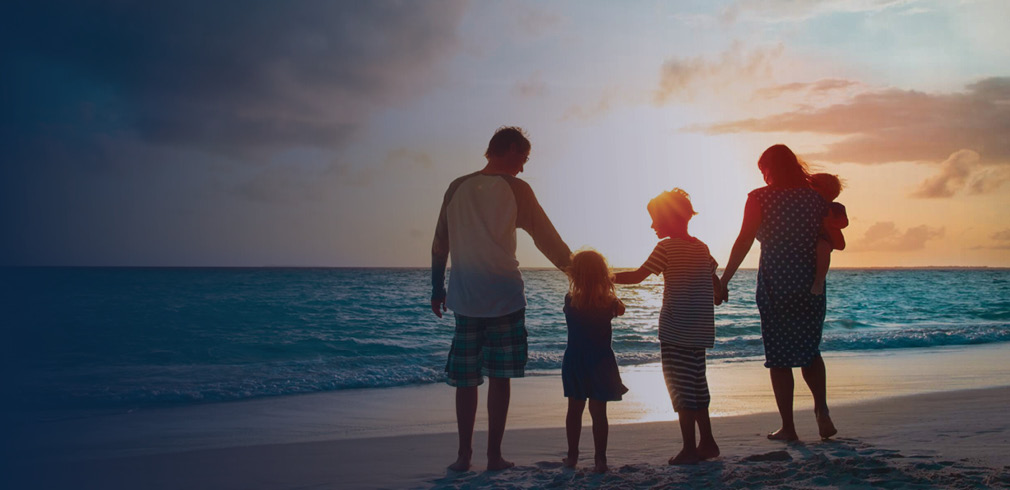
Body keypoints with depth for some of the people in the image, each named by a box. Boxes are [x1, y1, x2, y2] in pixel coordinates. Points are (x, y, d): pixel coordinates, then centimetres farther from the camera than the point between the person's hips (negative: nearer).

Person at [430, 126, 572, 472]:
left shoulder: (457, 188, 7)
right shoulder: (515, 189, -3)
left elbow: (439, 244, 10)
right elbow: (547, 238, 0)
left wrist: (437, 289, 18)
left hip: (465, 298, 3)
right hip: (503, 296, -3)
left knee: (465, 379, 9)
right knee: (499, 377, 5)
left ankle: (464, 455, 12)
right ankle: (494, 455, 9)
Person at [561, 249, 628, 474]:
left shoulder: (570, 301, -10)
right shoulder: (609, 303, -12)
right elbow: (620, 309, 9)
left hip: (574, 363, 2)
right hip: (600, 363, -2)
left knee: (574, 409, 15)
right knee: (598, 411, 5)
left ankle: (572, 455, 24)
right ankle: (600, 459, 6)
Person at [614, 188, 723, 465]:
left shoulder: (667, 247, -10)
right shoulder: (701, 247, 11)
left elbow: (638, 276, -12)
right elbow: (715, 281, 21)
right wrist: (717, 298, 39)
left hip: (675, 332, -7)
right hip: (701, 332, 7)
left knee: (682, 390, -1)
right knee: (696, 386, 17)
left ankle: (689, 449, 2)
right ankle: (707, 442, 23)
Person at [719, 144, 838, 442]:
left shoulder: (759, 198, -6)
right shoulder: (816, 198, 4)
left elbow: (744, 242, -11)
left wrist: (724, 280, -7)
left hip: (774, 286, -3)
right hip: (811, 284, 4)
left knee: (779, 357, 5)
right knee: (810, 350, 20)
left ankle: (788, 427, 8)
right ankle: (822, 411, 3)